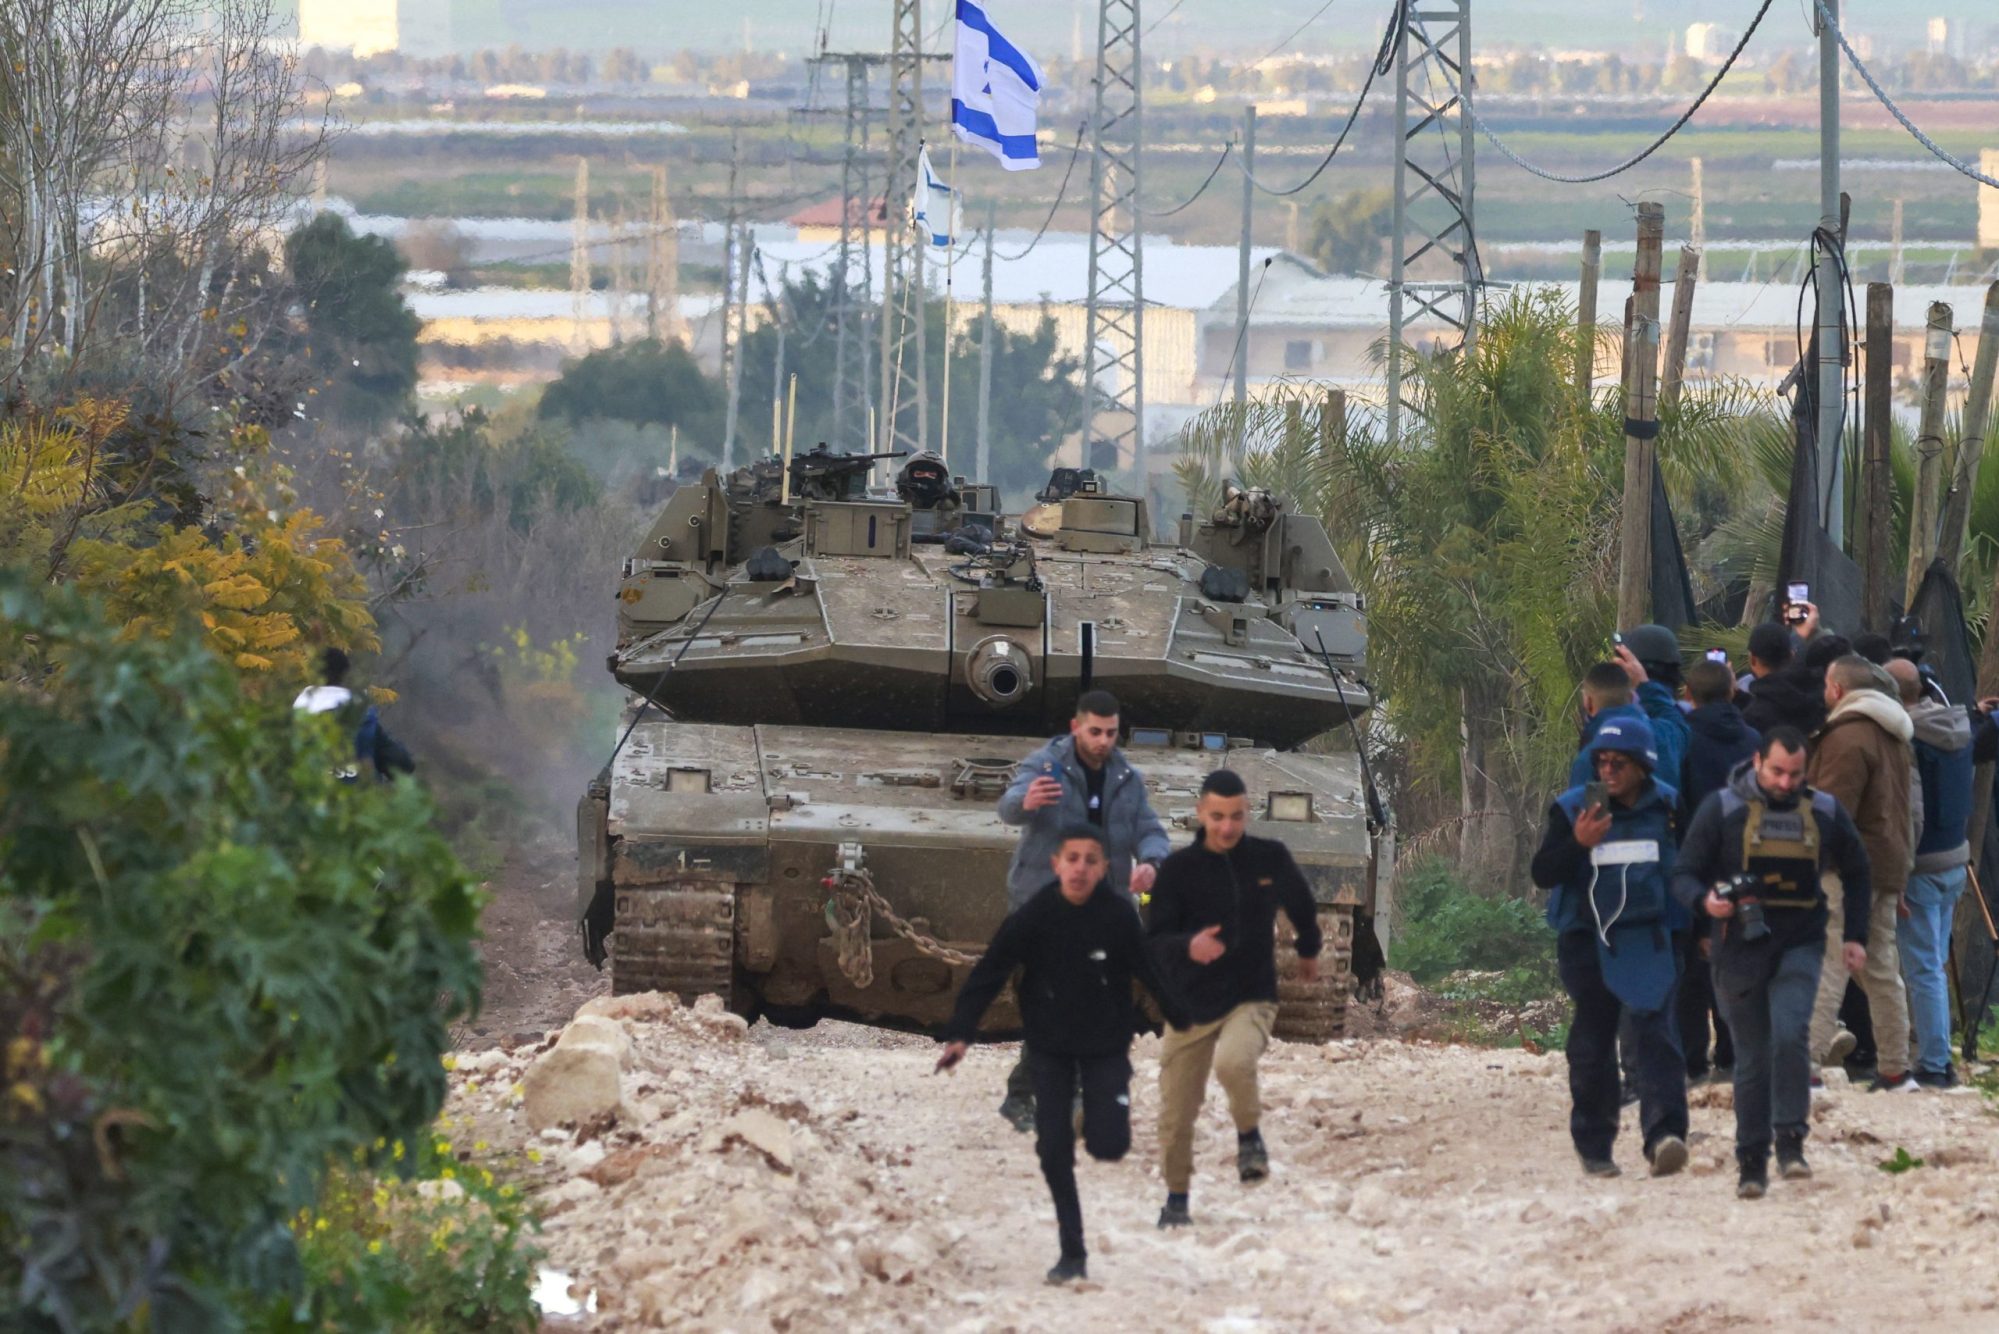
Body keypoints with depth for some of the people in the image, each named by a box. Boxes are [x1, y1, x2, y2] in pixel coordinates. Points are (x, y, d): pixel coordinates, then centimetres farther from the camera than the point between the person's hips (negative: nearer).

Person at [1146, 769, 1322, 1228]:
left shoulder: (1270, 859, -1)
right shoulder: (1179, 869, -5)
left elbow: (1301, 905, 21)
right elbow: (1154, 941, -10)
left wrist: (1308, 950, 36)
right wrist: (1188, 947, -32)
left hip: (1251, 999, -1)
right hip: (1190, 1004, 1)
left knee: (1233, 1061, -33)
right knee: (1176, 1112, 3)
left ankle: (1249, 1134, -4)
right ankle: (1177, 1198, 25)